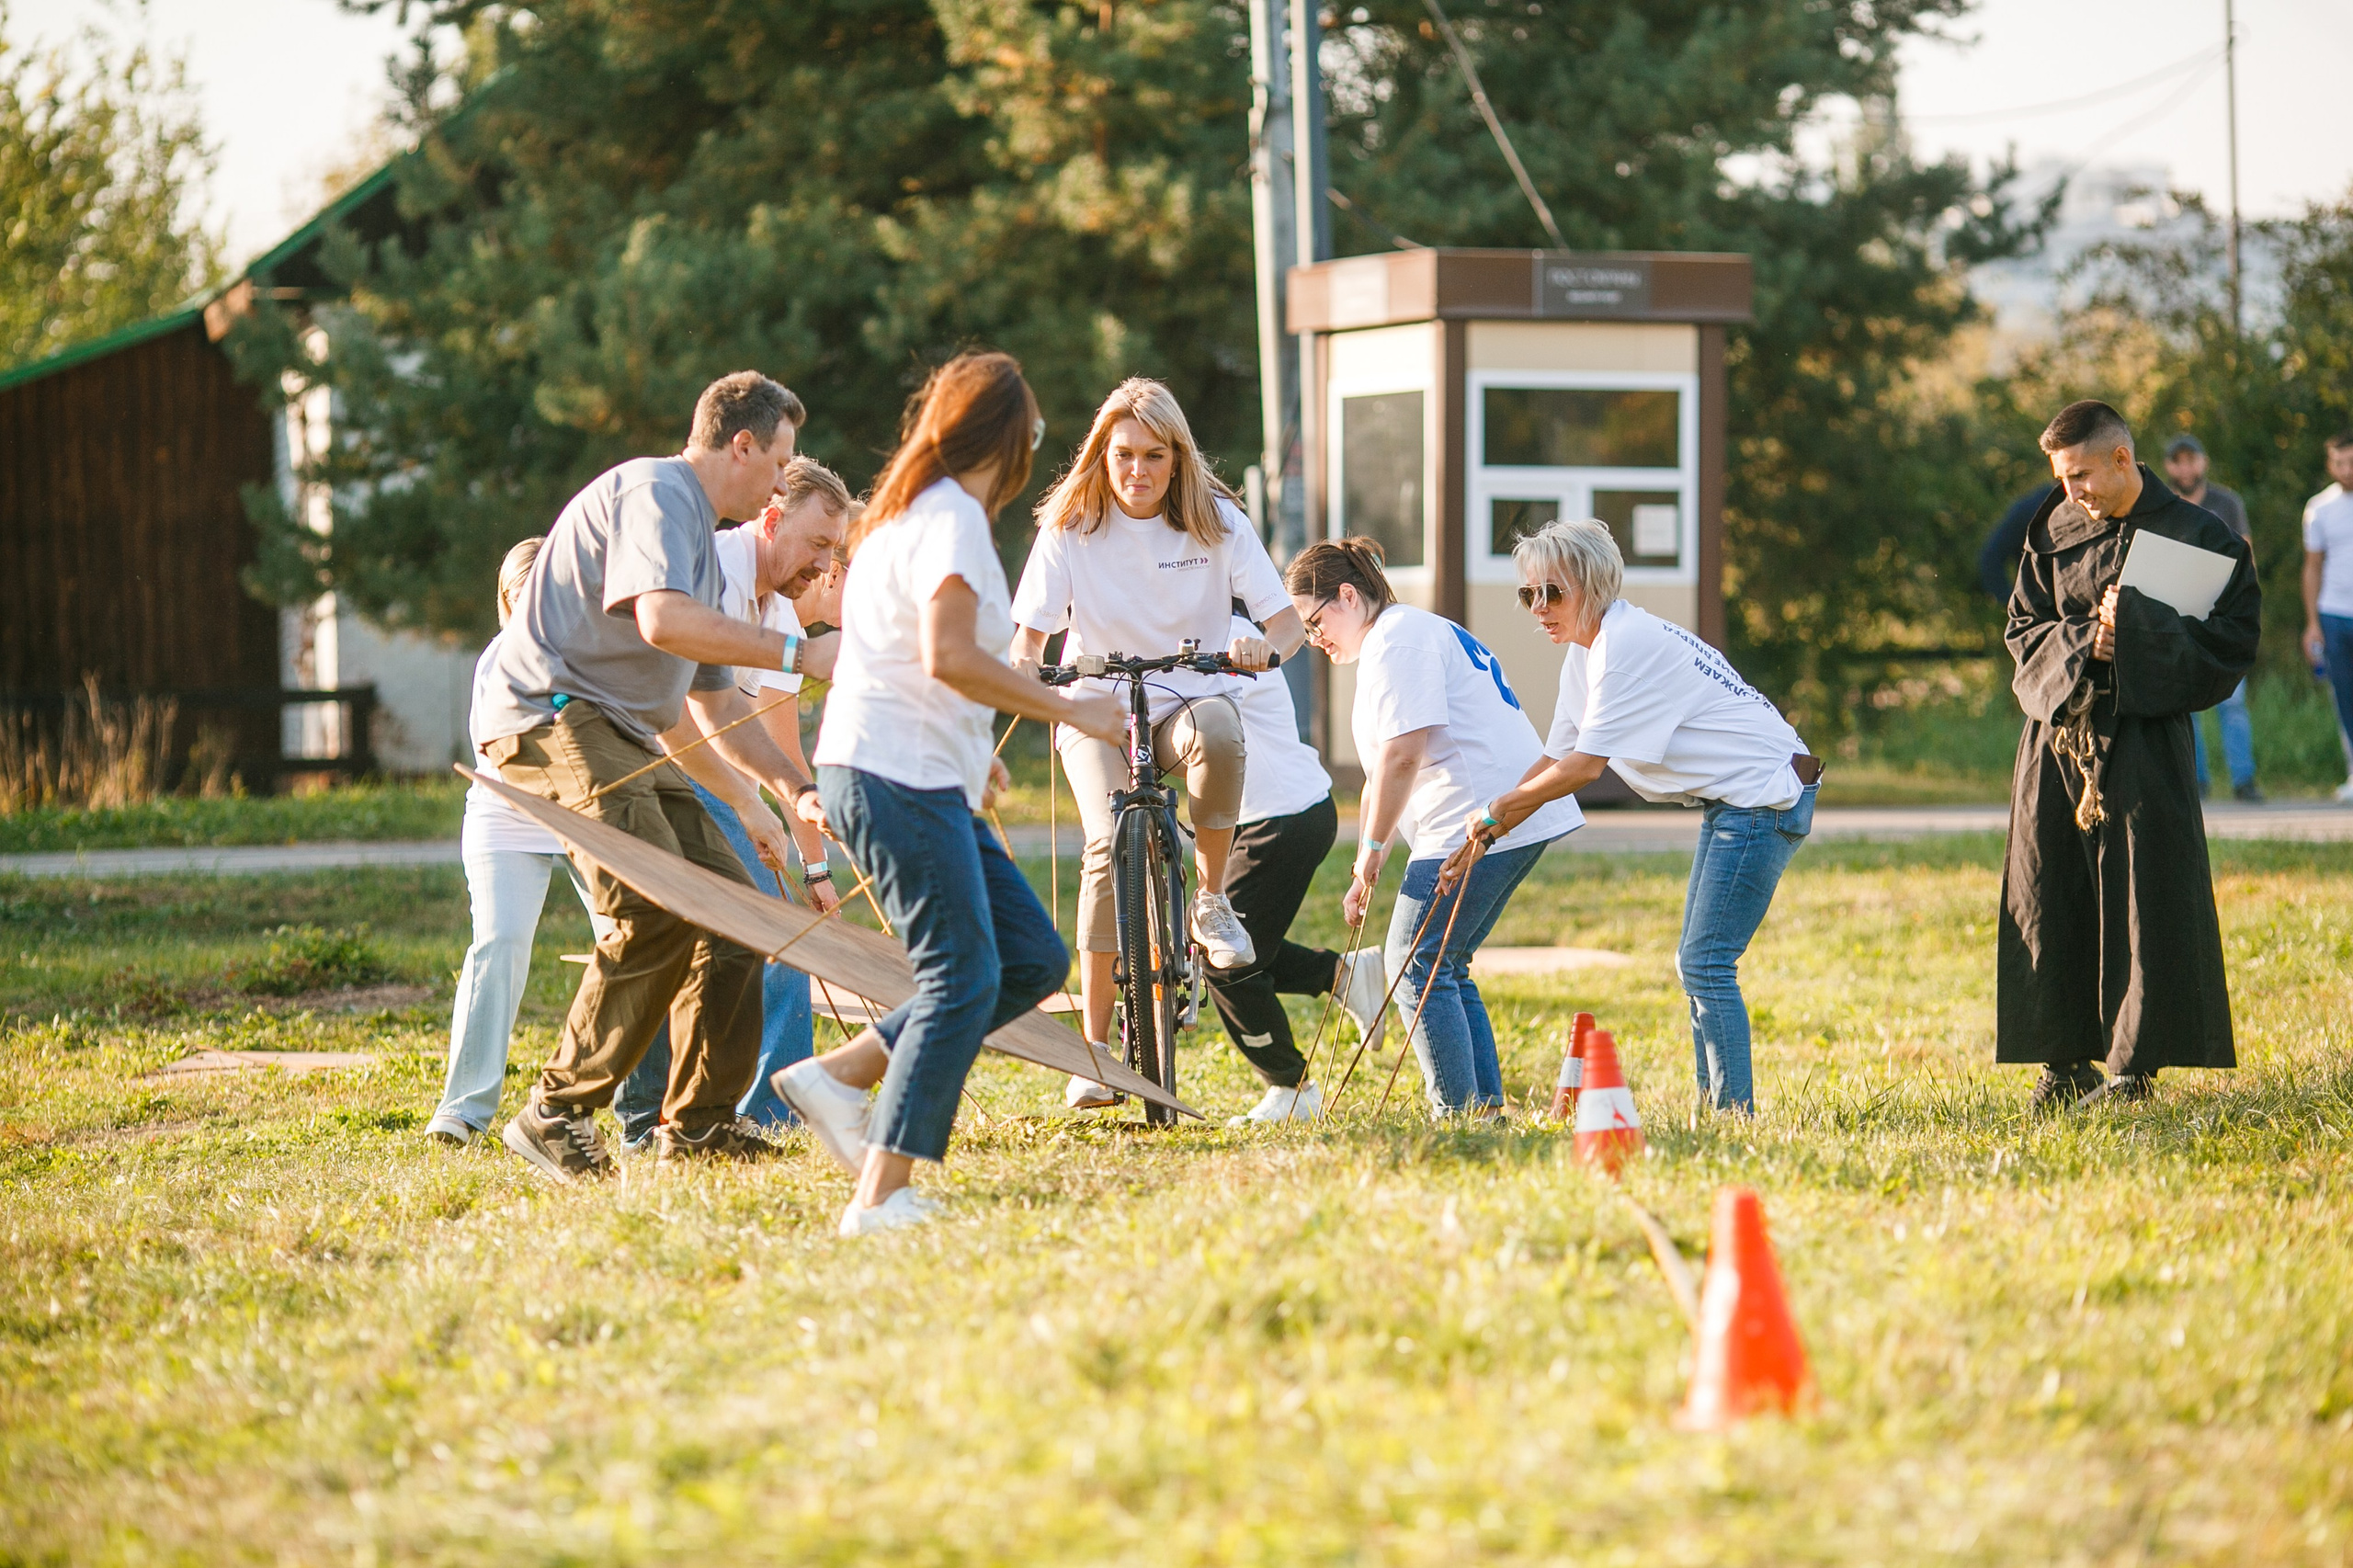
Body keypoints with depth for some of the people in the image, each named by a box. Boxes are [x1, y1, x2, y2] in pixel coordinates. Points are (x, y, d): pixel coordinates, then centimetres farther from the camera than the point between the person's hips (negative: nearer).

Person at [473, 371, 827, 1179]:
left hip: (623, 739, 11)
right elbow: (662, 620, -25)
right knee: (659, 910, -24)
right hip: (550, 716, -11)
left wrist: (798, 788, 25)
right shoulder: (652, 492, -6)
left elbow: (718, 707, 33)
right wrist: (794, 651, -20)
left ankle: (698, 1121, 11)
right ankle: (555, 1115, -17)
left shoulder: (702, 543, 27)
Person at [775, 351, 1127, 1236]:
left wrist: (970, 752, 30)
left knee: (1034, 959, 7)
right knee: (962, 979, -12)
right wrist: (1065, 709, -16)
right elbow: (949, 657, -22)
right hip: (897, 777, -10)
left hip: (919, 779, 10)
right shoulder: (954, 516, -10)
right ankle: (880, 1197, -16)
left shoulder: (903, 512, 21)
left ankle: (839, 1075, 6)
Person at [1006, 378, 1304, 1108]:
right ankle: (1095, 1047, -21)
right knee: (1109, 844, -27)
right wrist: (1027, 667, -29)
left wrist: (1264, 646, -30)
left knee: (1218, 729, -39)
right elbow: (1030, 633, -4)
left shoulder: (1216, 521, -3)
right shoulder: (1070, 526, -4)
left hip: (1189, 698, 0)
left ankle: (1212, 900, -16)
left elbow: (1287, 621, -6)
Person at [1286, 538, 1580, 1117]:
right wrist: (1365, 872, 24)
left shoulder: (1396, 638, -8)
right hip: (1521, 819, 11)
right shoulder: (1421, 632, 27)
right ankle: (1486, 1109, 12)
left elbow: (1403, 753, -18)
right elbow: (1383, 773, 27)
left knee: (1418, 966, -7)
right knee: (1446, 969, 14)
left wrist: (1372, 847, -9)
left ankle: (1457, 1114, -9)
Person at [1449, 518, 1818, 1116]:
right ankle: (1716, 1108, 16)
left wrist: (1496, 810, -11)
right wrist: (1481, 839, 6)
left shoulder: (1627, 644, -21)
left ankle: (1735, 1114, -7)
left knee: (1705, 963, -11)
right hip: (1731, 801, 11)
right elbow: (1558, 756, 13)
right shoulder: (1585, 651, 10)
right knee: (1698, 962, 12)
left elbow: (1585, 767, -22)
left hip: (1765, 794, -11)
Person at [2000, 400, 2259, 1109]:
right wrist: (2080, 643, -10)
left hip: (2144, 741, -4)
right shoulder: (2054, 532, 9)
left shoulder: (2198, 537, -4)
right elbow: (2025, 628, 11)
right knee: (2050, 900, 3)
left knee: (2145, 899, -4)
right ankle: (2064, 1061, 12)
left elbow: (2231, 642, -6)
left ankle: (2134, 1064, 3)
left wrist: (2138, 633, -18)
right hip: (2056, 736, 4)